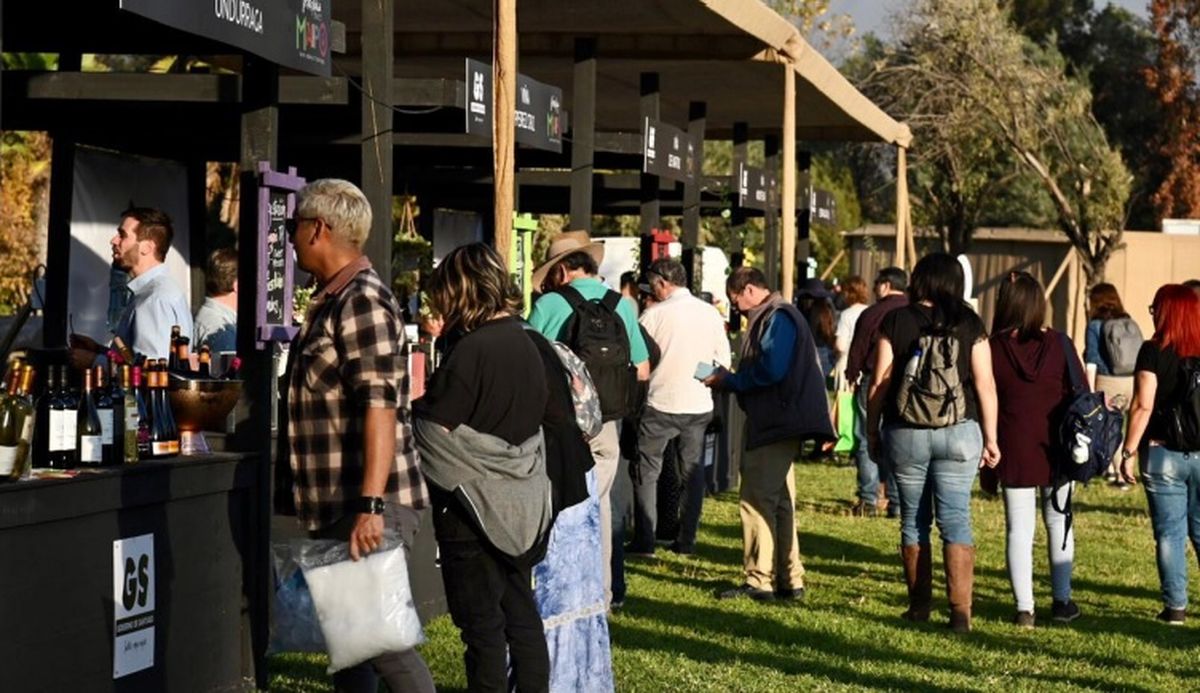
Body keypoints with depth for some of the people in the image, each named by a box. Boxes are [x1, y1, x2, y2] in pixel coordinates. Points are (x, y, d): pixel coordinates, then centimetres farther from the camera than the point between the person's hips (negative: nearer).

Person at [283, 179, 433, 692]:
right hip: (336, 507, 10)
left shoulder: (362, 300, -15)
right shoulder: (331, 300, 16)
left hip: (364, 507, -10)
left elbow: (379, 405, -23)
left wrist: (371, 506, -29)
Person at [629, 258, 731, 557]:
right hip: (699, 404, 4)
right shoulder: (711, 314, 3)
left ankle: (644, 540, 2)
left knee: (647, 471, 5)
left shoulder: (655, 314, -9)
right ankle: (687, 540, 12)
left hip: (661, 403, -4)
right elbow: (723, 361, 6)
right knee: (693, 471, 12)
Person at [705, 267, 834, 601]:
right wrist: (728, 380, 8)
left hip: (775, 426, -11)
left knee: (757, 499, -7)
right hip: (776, 423, 11)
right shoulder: (769, 318, 18)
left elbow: (771, 371, -23)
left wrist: (728, 380, -11)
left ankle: (759, 579, -4)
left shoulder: (778, 319, -14)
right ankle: (789, 579, 19)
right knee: (779, 501, 14)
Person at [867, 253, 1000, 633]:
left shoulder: (896, 322, -2)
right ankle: (960, 610, -5)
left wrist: (871, 430, 9)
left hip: (905, 434, 0)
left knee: (914, 520, 12)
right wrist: (990, 437, 4)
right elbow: (985, 384, -3)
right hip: (958, 434, 0)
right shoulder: (970, 325, -1)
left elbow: (879, 383, -2)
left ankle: (919, 606, 18)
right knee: (956, 521, 1)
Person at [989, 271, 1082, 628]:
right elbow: (1080, 394, 2)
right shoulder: (1059, 345, -5)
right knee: (1058, 521, 15)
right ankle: (1062, 601, 19)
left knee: (1018, 528, 4)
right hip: (1056, 450, 1)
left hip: (1014, 451, -1)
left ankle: (1024, 608, 3)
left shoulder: (993, 349, -8)